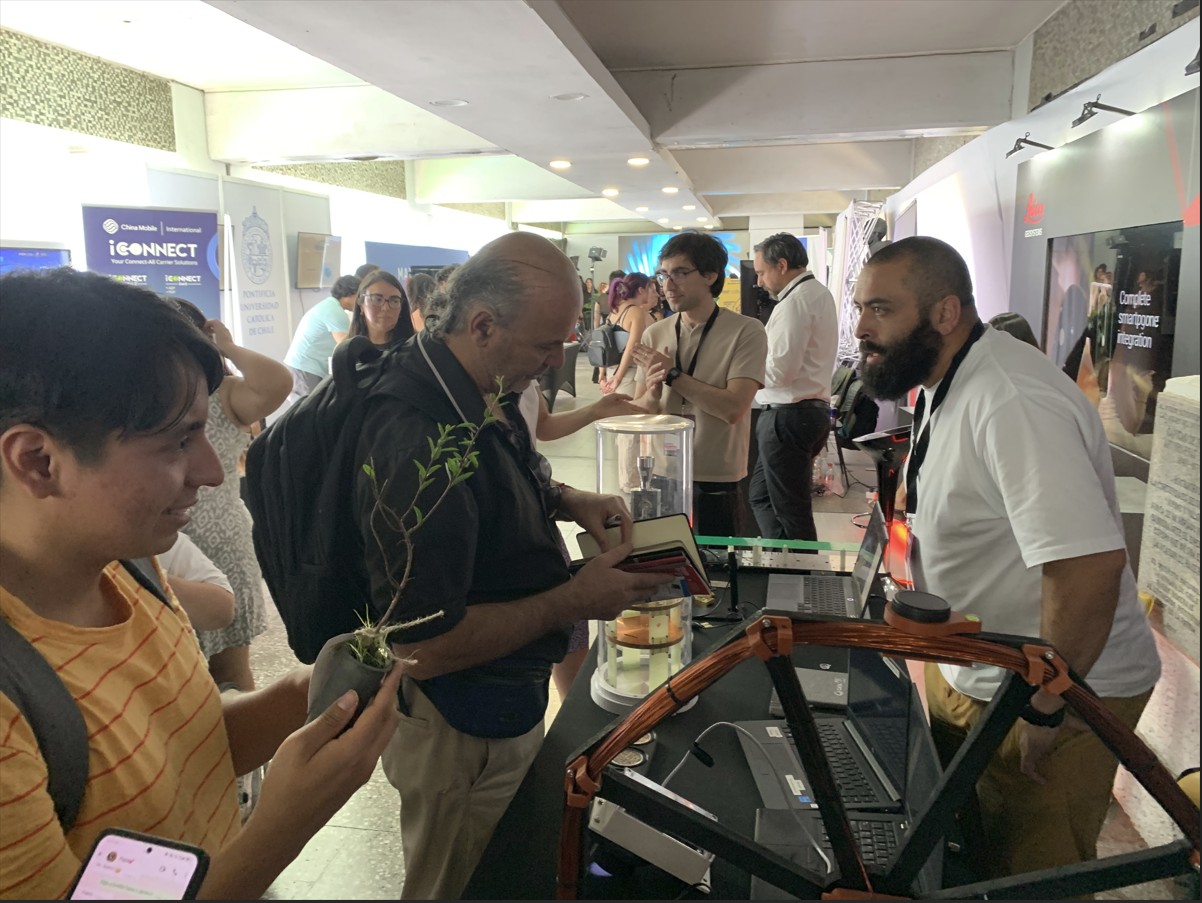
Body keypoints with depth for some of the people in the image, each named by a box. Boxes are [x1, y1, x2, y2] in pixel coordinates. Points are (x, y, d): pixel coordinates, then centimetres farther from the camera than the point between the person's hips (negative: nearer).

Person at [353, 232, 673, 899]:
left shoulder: (479, 391, -5)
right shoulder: (418, 442, -35)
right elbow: (424, 648, -32)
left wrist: (566, 500, -2)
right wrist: (572, 602, -24)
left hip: (505, 699, 9)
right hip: (462, 728, -9)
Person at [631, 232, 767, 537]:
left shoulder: (746, 332, -7)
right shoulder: (654, 335, 5)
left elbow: (733, 408, -18)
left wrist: (673, 374, -14)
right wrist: (652, 394, -17)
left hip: (717, 485, -3)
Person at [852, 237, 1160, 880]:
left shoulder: (1013, 403, -29)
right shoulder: (943, 383, 3)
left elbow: (1089, 563, -34)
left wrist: (1045, 707, -26)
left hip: (1061, 695, -9)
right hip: (964, 674, 9)